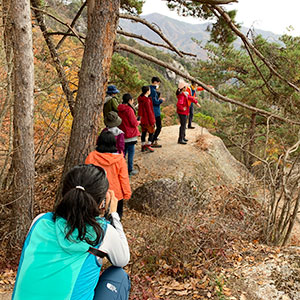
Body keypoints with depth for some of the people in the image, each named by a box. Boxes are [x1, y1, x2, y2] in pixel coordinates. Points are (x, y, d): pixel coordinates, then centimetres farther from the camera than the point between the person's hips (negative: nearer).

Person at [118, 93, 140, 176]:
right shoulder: (129, 109, -18)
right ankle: (130, 170, 7)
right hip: (130, 134, -8)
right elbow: (134, 123, -18)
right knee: (131, 152, 1)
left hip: (122, 134, 8)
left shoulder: (120, 109, 6)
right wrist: (138, 122, 3)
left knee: (124, 151, 17)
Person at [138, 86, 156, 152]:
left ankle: (143, 146, 19)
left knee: (143, 132, 14)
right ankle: (148, 146, -1)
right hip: (147, 119, -8)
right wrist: (152, 121, -14)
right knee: (151, 132, 3)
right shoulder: (147, 100, -19)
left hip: (142, 119, 8)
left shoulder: (141, 99, 7)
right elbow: (149, 111, -18)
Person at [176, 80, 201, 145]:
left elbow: (190, 98, 17)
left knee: (184, 125, 19)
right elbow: (178, 104, -33)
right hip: (182, 113, -10)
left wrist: (196, 102, 9)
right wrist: (183, 109, -20)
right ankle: (180, 139, 0)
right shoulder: (181, 95, -23)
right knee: (183, 125, -5)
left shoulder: (184, 94, 8)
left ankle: (183, 137, 32)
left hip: (185, 112, 10)